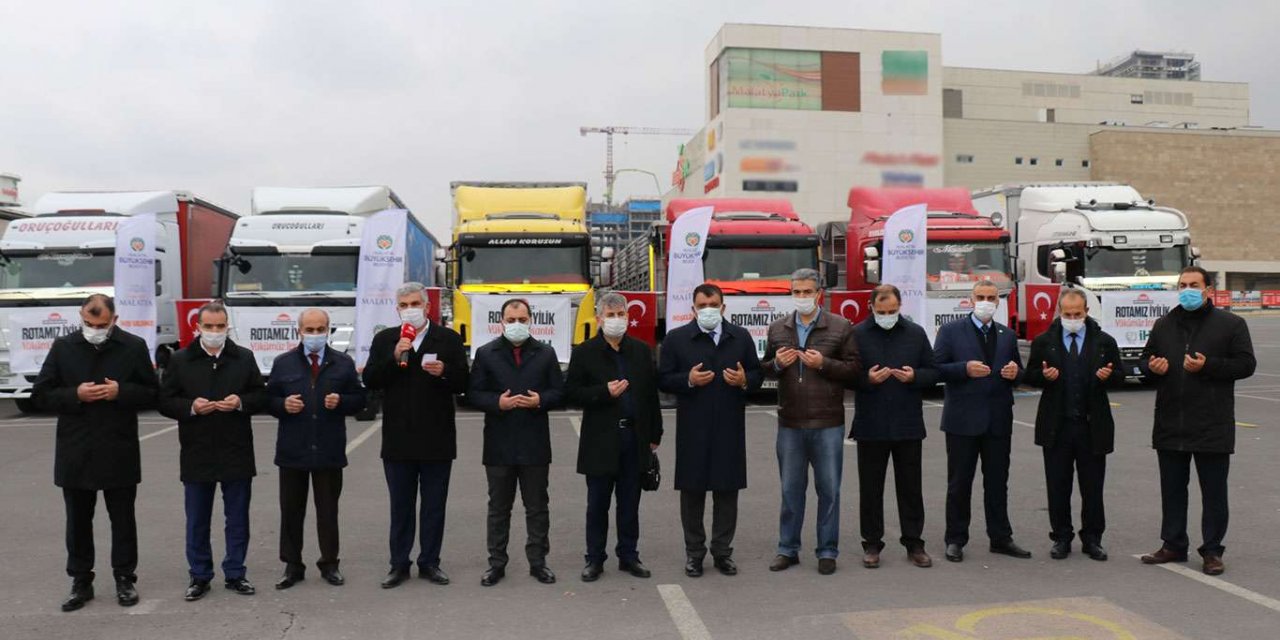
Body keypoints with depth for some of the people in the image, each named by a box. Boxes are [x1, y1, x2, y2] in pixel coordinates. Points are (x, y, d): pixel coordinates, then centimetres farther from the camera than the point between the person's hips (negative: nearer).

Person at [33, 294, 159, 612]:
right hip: (75, 452, 2)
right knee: (78, 521, 11)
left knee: (123, 520, 9)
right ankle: (80, 582, 23)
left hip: (119, 452, -2)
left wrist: (120, 392, -18)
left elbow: (152, 394, 0)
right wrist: (75, 395, -14)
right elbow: (41, 394, 3)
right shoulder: (63, 347, 2)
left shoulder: (134, 347, -2)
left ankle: (125, 579, 21)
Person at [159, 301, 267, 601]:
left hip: (236, 453, 1)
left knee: (238, 518, 8)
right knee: (197, 520, 9)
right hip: (197, 455, 0)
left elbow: (261, 396, 6)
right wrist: (191, 407, -17)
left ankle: (235, 574, 20)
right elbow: (165, 402, 1)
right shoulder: (180, 360, 2)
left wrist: (241, 402, -14)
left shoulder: (244, 358, 4)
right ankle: (199, 576, 21)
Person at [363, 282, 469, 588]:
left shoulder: (449, 339, 1)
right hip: (398, 440, 1)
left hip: (437, 439, -1)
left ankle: (429, 563, 20)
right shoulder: (385, 340, 6)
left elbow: (462, 383, -2)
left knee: (434, 505, 8)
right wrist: (395, 357, -15)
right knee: (400, 506, 10)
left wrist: (444, 373, -22)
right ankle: (399, 565, 20)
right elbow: (370, 380, -3)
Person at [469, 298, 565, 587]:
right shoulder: (486, 354, 3)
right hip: (499, 444, -1)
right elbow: (474, 393, 0)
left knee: (537, 507, 8)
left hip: (535, 444, 1)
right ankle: (496, 562, 19)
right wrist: (497, 403, -16)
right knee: (499, 507, 9)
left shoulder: (546, 353, 6)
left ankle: (538, 561, 19)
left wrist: (540, 400, -14)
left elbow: (558, 392, 5)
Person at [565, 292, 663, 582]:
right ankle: (595, 559, 17)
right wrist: (605, 392, -18)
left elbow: (651, 393, 8)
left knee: (630, 503, 11)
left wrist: (654, 435, 6)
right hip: (600, 440, -2)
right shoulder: (585, 352, -1)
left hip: (634, 437, 3)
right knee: (597, 504, 6)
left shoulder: (641, 351, 8)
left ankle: (628, 555, 22)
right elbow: (571, 393, -4)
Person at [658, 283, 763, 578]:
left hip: (730, 428, 2)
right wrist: (689, 380, -16)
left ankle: (722, 551, 20)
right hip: (692, 429, -2)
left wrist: (744, 381, -9)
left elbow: (758, 374, 12)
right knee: (692, 490, 5)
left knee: (727, 491, 7)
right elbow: (663, 379, 1)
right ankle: (694, 551, 17)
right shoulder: (676, 338, 3)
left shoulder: (741, 337, 10)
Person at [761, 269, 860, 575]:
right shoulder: (777, 328, 9)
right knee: (791, 489, 11)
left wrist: (823, 363, -18)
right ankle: (788, 549, 22)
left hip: (828, 424, -2)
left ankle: (827, 551, 19)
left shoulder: (841, 327, -1)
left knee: (829, 489, 6)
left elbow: (853, 369, -4)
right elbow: (764, 369, 15)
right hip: (789, 424, 3)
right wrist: (777, 364, -6)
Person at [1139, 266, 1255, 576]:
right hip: (1170, 425, 4)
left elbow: (1246, 364, -7)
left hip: (1212, 425, -4)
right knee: (1172, 489, 12)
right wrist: (1152, 367, -4)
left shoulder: (1231, 324, -1)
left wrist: (1208, 366, -19)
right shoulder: (1164, 325, 12)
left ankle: (1212, 551, 14)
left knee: (1214, 492, 4)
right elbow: (1145, 359, 19)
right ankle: (1173, 545, 23)